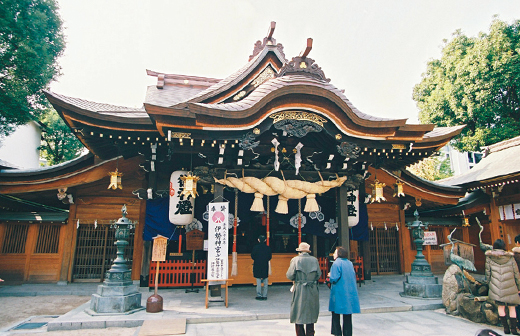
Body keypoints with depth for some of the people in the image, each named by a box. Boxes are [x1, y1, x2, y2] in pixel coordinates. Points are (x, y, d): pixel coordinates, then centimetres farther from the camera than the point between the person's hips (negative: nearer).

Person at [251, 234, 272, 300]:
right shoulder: (268, 248, -2)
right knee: (265, 282, 10)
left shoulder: (256, 247, -9)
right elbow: (270, 257, 4)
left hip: (257, 266, -2)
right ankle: (264, 295, 11)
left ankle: (259, 295, 5)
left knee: (258, 281, 3)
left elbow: (252, 256, -4)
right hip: (265, 266, 2)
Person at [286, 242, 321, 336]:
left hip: (299, 291, -2)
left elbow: (289, 275, -9)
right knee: (311, 314, 16)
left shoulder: (295, 260, -9)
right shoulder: (314, 260, -1)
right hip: (312, 291, 3)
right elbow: (319, 275, 3)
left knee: (298, 315, 10)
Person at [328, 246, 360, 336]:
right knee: (347, 315, 11)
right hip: (350, 292, 6)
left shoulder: (336, 263, -14)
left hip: (339, 293, -6)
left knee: (336, 313, 6)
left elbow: (334, 279, -19)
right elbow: (353, 276, 14)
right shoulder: (350, 263, 7)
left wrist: (330, 276, 0)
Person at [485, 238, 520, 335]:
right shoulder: (510, 257, 4)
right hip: (510, 286, 1)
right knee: (512, 307, 10)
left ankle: (506, 327, 9)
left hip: (496, 286, -1)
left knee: (501, 306, 8)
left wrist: (487, 281, 14)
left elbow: (487, 271, 3)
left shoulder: (489, 256, 1)